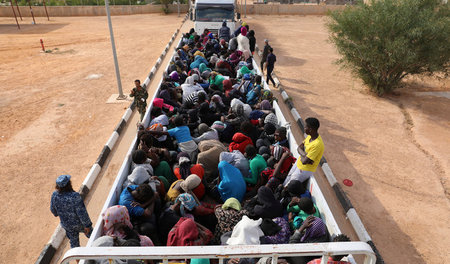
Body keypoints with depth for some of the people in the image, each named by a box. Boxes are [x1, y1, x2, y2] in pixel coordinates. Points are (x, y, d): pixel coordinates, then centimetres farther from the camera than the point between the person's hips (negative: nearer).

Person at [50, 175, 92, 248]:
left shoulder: (55, 195, -18)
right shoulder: (74, 196, -34)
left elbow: (53, 209, 1)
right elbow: (82, 212, -27)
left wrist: (57, 214, 25)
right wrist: (87, 225, -14)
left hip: (66, 224, 4)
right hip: (79, 223, -4)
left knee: (73, 241, 24)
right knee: (90, 233, 26)